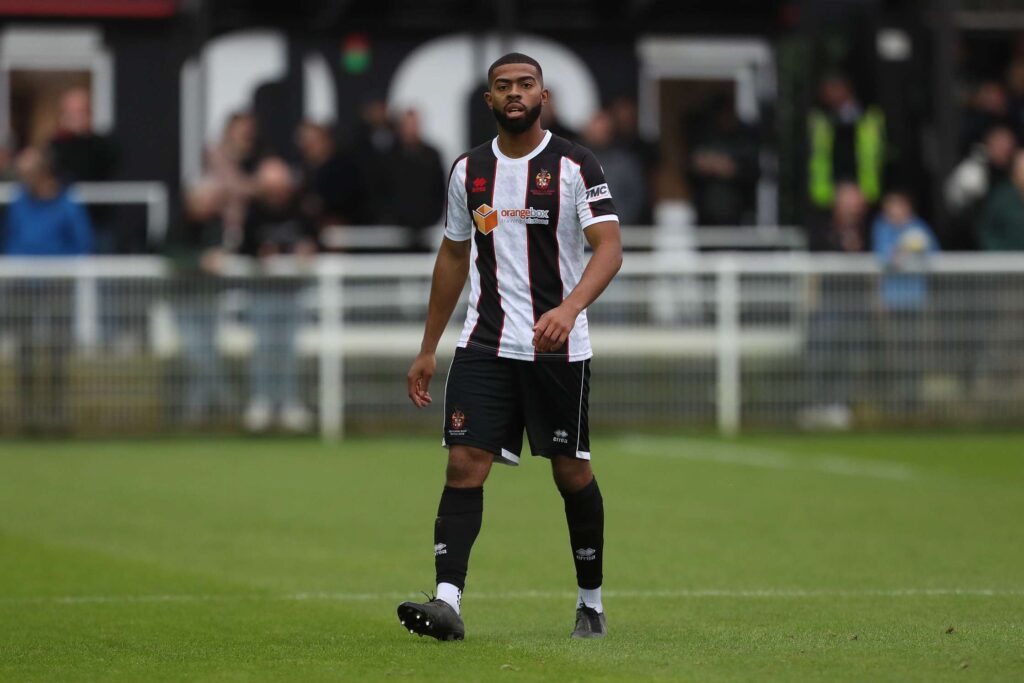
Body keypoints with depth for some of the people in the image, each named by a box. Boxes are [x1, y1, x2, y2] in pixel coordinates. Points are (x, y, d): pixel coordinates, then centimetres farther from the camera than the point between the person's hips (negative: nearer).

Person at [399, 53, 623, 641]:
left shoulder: (575, 166, -5)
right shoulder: (469, 170, 9)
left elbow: (610, 247, -15)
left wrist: (569, 308, -32)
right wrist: (428, 349, 18)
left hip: (559, 348, -3)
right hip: (485, 345, 3)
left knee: (572, 472, 5)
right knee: (464, 464, -11)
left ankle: (592, 602, 21)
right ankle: (448, 602, -18)